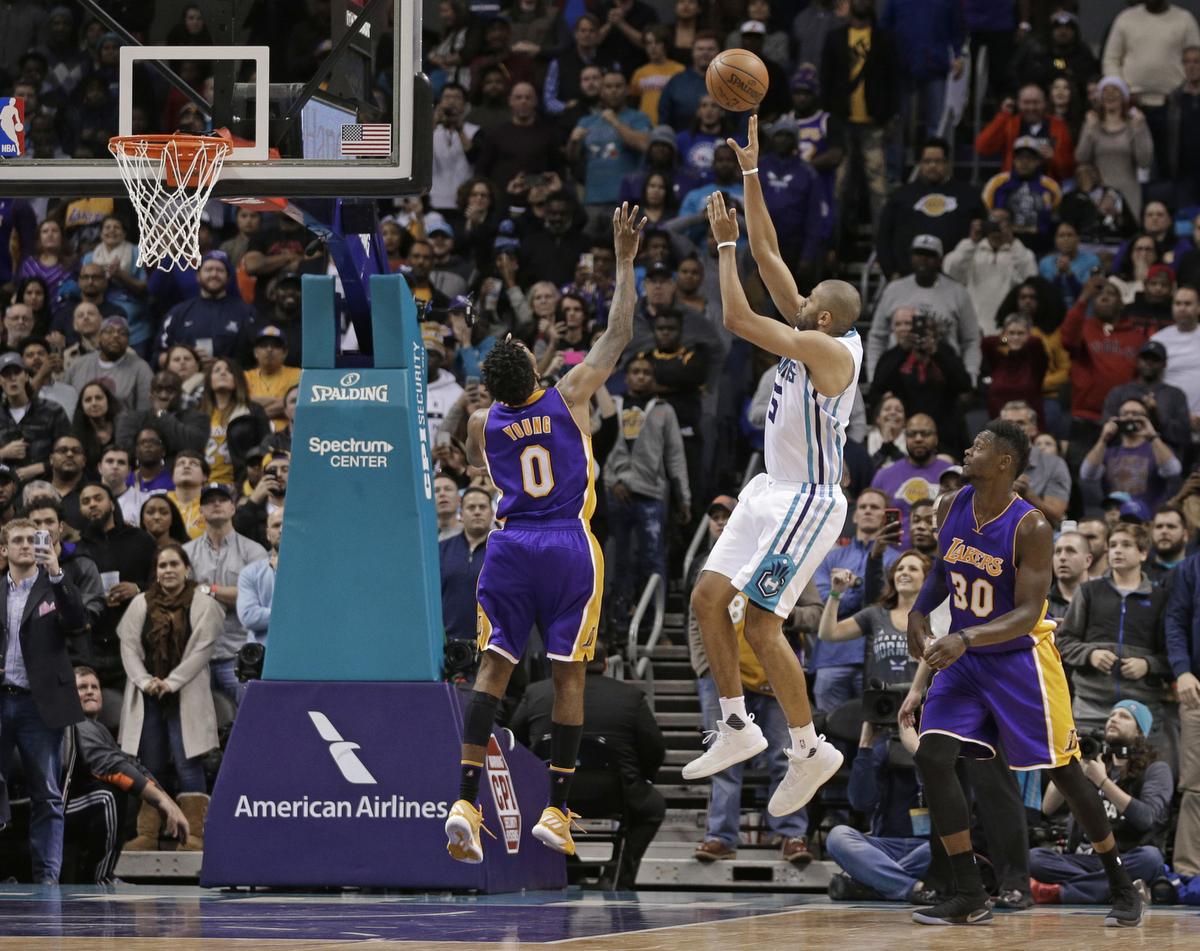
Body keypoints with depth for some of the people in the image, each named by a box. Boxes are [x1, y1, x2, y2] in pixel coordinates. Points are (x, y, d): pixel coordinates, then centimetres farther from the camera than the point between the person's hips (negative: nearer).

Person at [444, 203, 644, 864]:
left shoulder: (482, 423, 0)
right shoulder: (569, 397, -6)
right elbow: (618, 336, 0)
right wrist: (625, 263, 6)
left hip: (510, 547, 1)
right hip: (570, 548, -1)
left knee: (493, 666, 3)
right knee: (569, 673, 5)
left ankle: (466, 801, -12)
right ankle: (555, 810, 2)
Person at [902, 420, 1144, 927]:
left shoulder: (1030, 527, -22)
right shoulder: (951, 507, -4)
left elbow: (1027, 614, -25)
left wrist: (965, 639, -37)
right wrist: (919, 611, 0)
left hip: (1019, 657, -5)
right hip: (963, 657, 5)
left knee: (1062, 769, 2)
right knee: (932, 758, -12)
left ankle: (1121, 885, 20)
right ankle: (969, 896, -6)